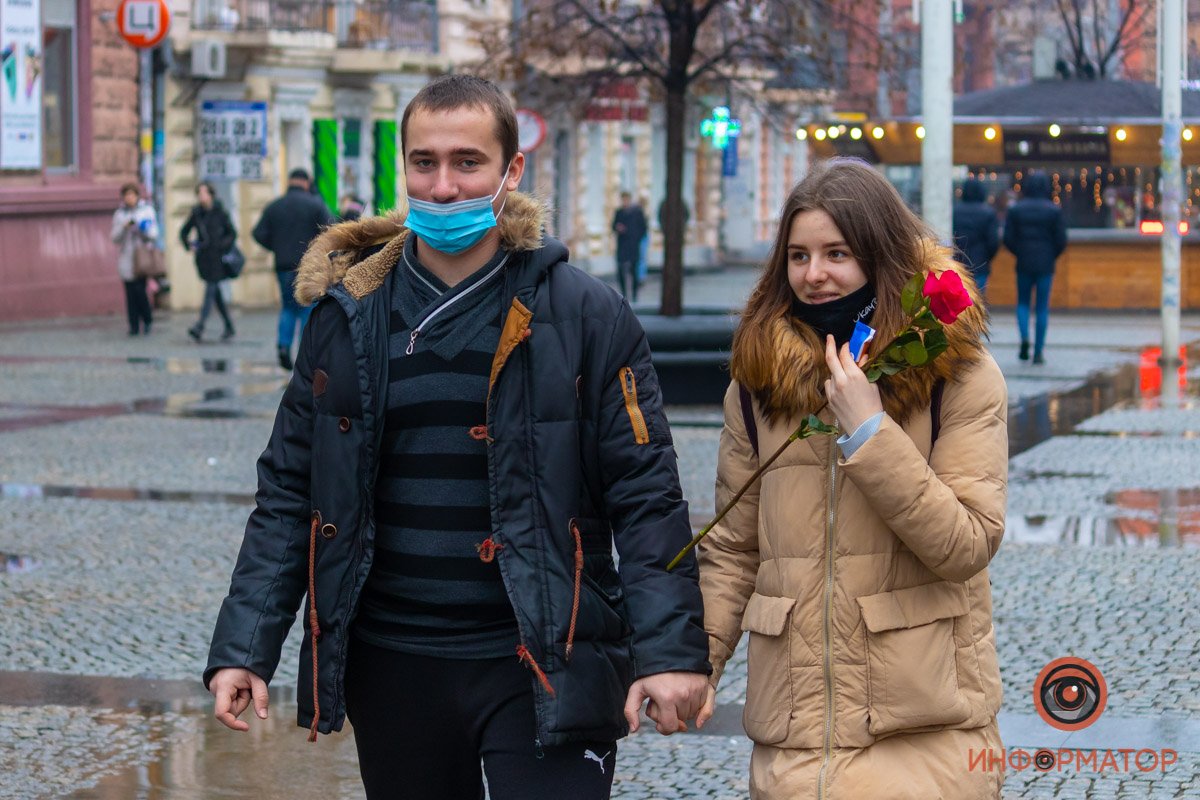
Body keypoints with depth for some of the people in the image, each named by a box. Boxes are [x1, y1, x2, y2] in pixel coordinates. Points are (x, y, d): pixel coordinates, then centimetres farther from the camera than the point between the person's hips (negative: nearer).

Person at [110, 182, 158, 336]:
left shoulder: (147, 210, 8)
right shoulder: (119, 214, 11)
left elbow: (154, 235, 5)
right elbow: (115, 238, 5)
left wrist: (145, 230, -16)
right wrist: (124, 227, -12)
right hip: (126, 258, 2)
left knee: (140, 290, -13)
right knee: (130, 293, -3)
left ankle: (147, 321, 6)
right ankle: (134, 326, 1)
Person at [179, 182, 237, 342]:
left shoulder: (220, 213, -4)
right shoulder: (196, 213, 6)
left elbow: (233, 233, -2)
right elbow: (184, 232, 16)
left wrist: (221, 246, -13)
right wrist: (189, 244, 0)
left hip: (217, 257, -5)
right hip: (203, 258, 5)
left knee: (211, 289, -12)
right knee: (215, 292, 10)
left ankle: (200, 325, -20)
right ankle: (229, 327, 19)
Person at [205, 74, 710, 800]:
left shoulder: (584, 315, -4)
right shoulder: (348, 318, 5)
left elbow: (647, 498, -5)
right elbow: (290, 494, 8)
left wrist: (669, 650, -15)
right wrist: (243, 649, 1)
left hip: (540, 666, -3)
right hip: (394, 668, 3)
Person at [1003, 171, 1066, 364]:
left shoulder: (1015, 209, -1)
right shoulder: (1054, 211, -3)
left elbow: (1008, 239, -4)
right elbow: (1061, 241, -6)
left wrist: (1020, 254, 12)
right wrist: (1051, 257, 11)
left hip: (1023, 264, 1)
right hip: (1045, 265, -1)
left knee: (1023, 303, 16)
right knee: (1043, 307, 5)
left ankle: (1024, 337, -10)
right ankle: (1038, 351, 3)